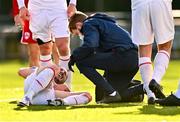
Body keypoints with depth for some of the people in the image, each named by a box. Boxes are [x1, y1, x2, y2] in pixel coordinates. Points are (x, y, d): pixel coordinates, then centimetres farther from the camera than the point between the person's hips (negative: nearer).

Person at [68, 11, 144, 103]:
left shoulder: (89, 24, 4)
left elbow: (89, 46, -15)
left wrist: (74, 57, 0)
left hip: (122, 55, -9)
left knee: (81, 61, -4)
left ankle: (111, 93, -9)